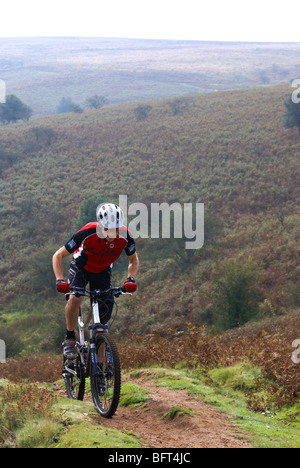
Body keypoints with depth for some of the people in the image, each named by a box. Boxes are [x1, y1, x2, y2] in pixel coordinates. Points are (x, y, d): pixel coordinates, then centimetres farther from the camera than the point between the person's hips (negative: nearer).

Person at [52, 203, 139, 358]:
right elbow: (58, 256, -25)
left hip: (102, 272, 3)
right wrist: (60, 280, -39)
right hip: (80, 268, -3)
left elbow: (133, 260, -4)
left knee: (103, 316, -6)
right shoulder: (87, 233, -34)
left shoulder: (125, 236, -26)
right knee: (75, 298, -34)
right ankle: (69, 338, -13)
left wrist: (131, 279, -22)